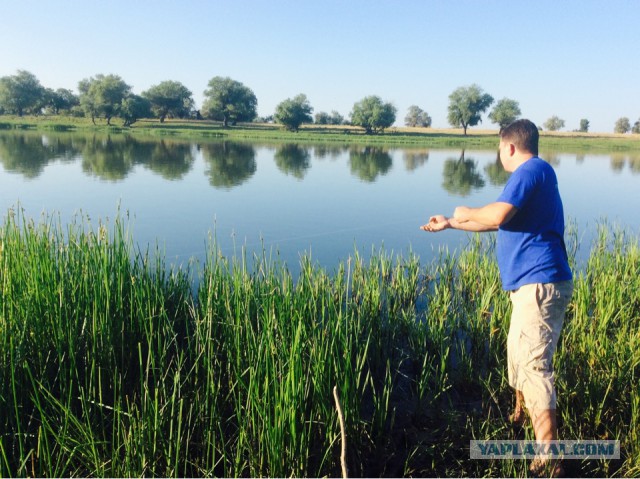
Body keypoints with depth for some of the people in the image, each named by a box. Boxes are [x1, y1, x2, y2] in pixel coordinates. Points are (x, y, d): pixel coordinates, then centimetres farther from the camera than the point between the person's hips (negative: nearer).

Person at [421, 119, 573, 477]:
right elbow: (498, 224, 28)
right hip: (535, 283, 11)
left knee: (534, 365, -11)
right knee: (519, 353, 23)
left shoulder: (533, 168, -11)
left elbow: (496, 216, -24)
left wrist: (466, 212, -3)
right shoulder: (533, 174, 21)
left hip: (540, 283, -11)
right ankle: (520, 415, 44)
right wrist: (450, 224, 31)